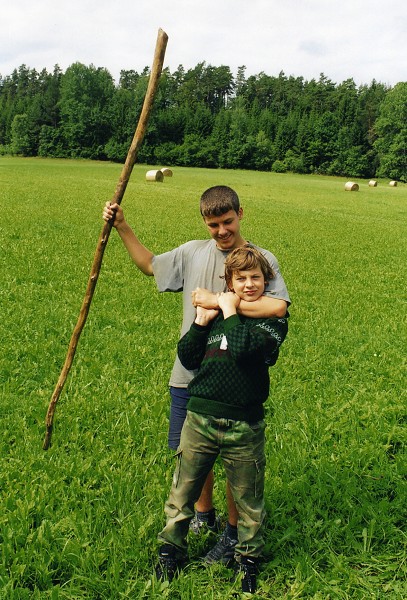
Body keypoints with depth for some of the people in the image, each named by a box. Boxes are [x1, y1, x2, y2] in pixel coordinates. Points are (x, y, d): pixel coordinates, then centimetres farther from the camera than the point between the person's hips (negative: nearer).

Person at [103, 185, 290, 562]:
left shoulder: (261, 259, -10)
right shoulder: (192, 252, 4)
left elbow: (278, 307, -29)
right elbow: (149, 265, 21)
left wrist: (218, 300, -27)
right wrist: (122, 228, 13)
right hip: (189, 375, 5)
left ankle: (234, 532, 29)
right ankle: (203, 515, 42)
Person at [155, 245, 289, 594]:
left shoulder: (274, 318, -3)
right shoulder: (216, 311, 9)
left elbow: (244, 349, -23)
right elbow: (187, 358, 7)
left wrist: (231, 314, -11)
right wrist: (201, 323, -5)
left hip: (244, 425, -3)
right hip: (200, 417, 3)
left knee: (248, 498, 13)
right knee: (183, 490, 12)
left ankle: (249, 558, 34)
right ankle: (171, 549, 32)